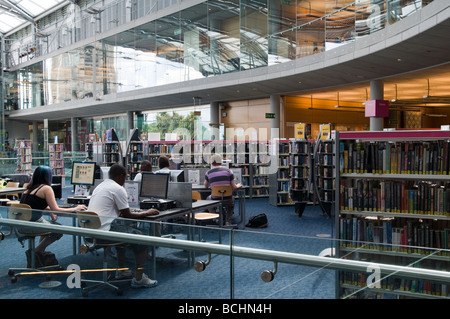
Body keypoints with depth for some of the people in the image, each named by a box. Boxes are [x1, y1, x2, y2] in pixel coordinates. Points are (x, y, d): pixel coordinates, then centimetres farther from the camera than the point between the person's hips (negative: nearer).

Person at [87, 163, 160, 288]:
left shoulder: (100, 186, 18)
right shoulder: (118, 189, -9)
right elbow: (127, 215, -5)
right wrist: (146, 213, 8)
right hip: (104, 230, -9)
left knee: (122, 230, 32)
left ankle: (121, 271, 34)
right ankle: (139, 278, 1)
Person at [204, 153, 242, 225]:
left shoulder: (208, 173, -5)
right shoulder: (228, 171, -7)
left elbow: (206, 186, 15)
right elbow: (234, 187, -5)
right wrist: (238, 185, 18)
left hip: (215, 200, 0)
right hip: (227, 199, 0)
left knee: (208, 198, 36)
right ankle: (228, 220, 26)